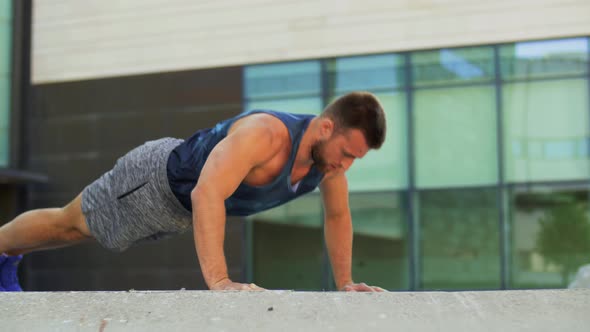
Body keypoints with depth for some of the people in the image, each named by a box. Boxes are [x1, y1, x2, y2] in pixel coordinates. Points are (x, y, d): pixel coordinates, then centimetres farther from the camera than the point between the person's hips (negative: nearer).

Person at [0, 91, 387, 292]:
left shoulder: (331, 148, -18)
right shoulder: (265, 135, -43)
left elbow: (338, 215, 0)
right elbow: (207, 194, -55)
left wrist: (345, 282, -3)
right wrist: (218, 281, -60)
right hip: (155, 180, -8)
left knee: (77, 230, 28)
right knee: (69, 224, 15)